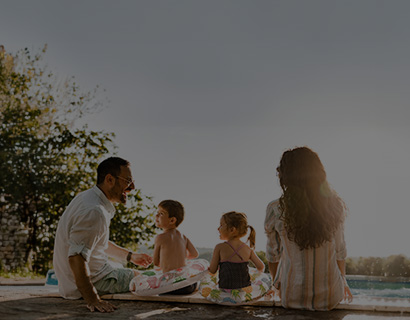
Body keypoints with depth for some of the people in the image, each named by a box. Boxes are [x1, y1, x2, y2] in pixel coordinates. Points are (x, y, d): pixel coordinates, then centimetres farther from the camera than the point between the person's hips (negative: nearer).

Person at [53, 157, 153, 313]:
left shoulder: (87, 197, 7)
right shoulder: (94, 212, -26)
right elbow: (76, 258, -33)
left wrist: (130, 256, 25)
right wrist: (93, 301, -35)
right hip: (96, 280, -9)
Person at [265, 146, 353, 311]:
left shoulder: (276, 210, -15)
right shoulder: (335, 205, -10)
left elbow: (273, 254, -1)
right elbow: (340, 251, 2)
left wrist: (276, 283, 18)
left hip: (292, 298, -1)